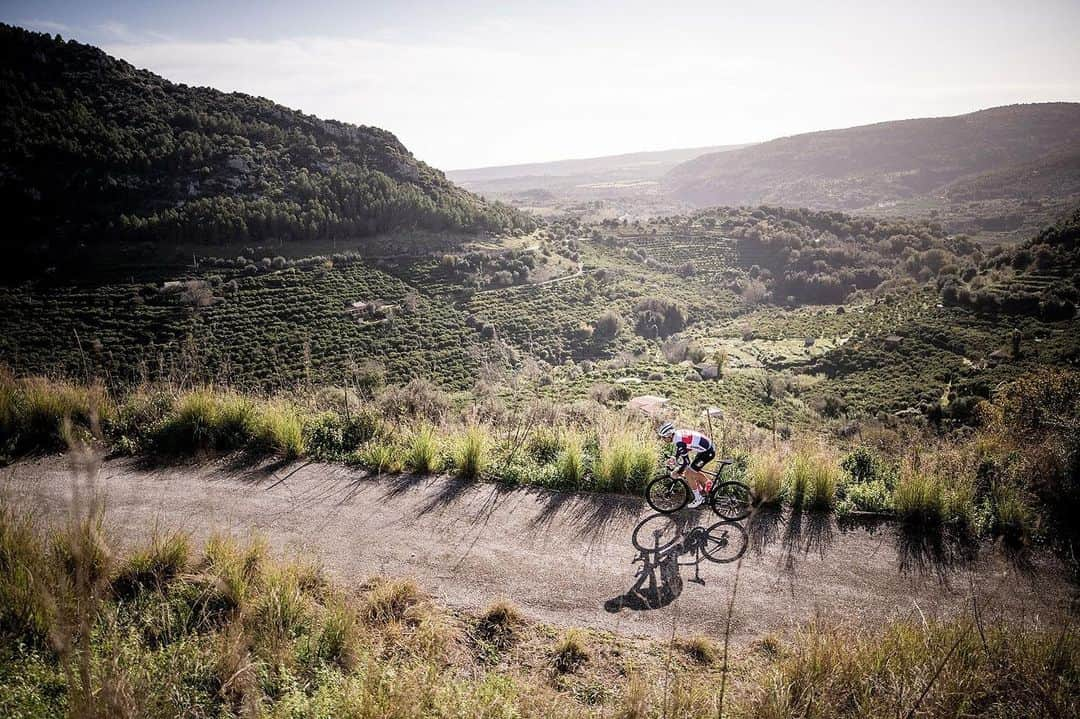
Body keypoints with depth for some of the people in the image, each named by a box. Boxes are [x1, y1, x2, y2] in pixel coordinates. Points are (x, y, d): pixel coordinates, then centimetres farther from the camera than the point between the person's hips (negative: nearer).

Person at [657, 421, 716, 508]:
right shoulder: (678, 434, 4)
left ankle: (698, 499, 5)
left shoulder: (680, 441, -25)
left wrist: (677, 472, -12)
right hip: (708, 447, 10)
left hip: (708, 452, -10)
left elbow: (685, 462, -23)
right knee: (694, 472, 22)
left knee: (689, 474, -5)